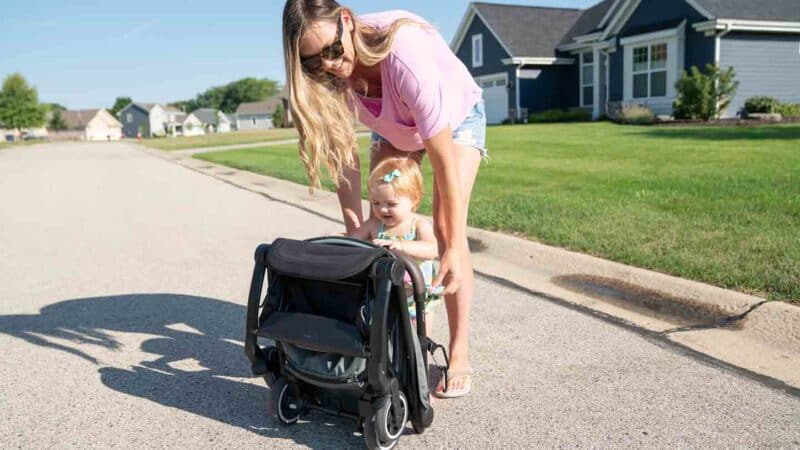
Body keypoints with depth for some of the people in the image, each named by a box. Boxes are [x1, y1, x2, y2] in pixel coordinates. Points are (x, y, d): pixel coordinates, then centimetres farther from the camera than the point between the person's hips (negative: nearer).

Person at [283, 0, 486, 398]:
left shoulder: (405, 54, -43)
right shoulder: (327, 74, -27)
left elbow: (443, 159, -39)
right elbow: (343, 153, -18)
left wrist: (453, 247, -36)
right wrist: (355, 228, -23)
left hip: (457, 116, -5)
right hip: (394, 126, 5)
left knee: (446, 228, -17)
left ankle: (459, 354, -8)